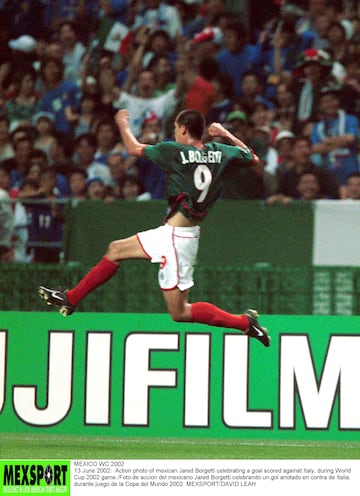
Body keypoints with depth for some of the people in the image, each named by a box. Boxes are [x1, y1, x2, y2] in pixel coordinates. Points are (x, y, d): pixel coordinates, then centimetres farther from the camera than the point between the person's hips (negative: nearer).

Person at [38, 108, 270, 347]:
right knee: (116, 250, 19)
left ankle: (244, 322, -3)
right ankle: (71, 298, 27)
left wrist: (123, 124, 19)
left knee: (180, 312, -4)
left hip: (177, 237, -9)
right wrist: (227, 135, 18)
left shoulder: (174, 151, -15)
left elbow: (134, 148, 0)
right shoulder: (219, 152, 0)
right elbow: (253, 158, 16)